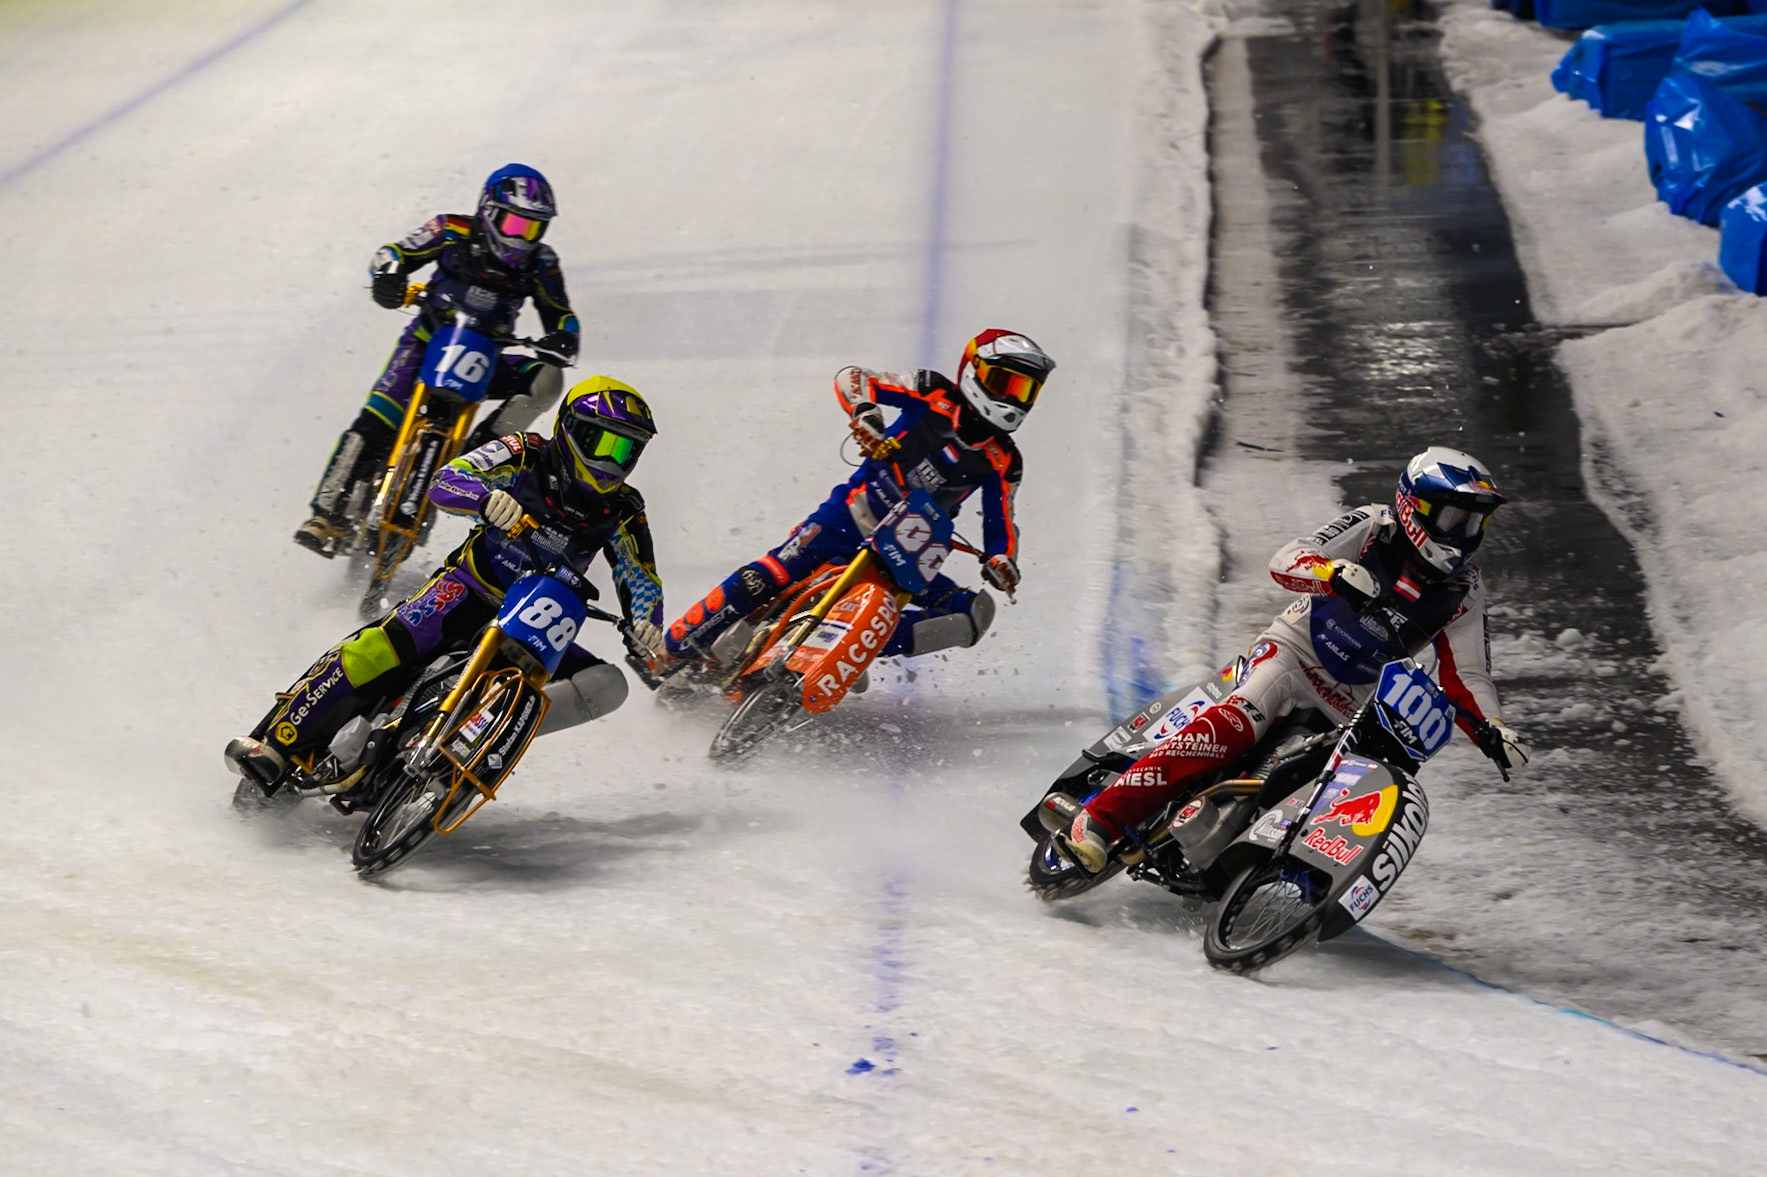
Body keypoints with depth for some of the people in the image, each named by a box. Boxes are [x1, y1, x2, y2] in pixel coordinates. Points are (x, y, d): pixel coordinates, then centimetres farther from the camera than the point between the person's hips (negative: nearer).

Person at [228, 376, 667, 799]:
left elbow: (641, 578, 11)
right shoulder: (525, 457, -5)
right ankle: (277, 743, -26)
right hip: (467, 591, -4)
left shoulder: (622, 511, 4)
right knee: (382, 649, -29)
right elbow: (445, 483, -15)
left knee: (607, 685, -18)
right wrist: (487, 498, -38)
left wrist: (646, 624, -13)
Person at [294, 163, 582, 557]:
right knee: (375, 425, -22)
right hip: (429, 340, -3)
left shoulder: (540, 263, -1)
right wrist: (388, 275, -30)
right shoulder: (455, 232, -7)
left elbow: (561, 315, 3)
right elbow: (395, 253, -6)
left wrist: (562, 339, -21)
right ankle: (329, 516, -23)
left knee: (544, 379, -24)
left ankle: (472, 457, -20)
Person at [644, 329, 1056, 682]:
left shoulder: (1003, 462, 5)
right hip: (852, 516, -4)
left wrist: (1002, 560, -14)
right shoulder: (934, 394, -3)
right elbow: (851, 378, -7)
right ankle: (674, 650, -10)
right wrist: (864, 414, -28)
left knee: (971, 615, -19)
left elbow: (1001, 525, 9)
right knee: (769, 577, -22)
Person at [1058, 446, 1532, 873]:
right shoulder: (1373, 527, -8)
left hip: (1354, 704, 7)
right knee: (1234, 724, -30)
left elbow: (1464, 675, 8)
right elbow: (1285, 562, -18)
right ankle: (1100, 818, -38)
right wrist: (1338, 573, -39)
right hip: (1293, 653, -6)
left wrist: (1491, 728, -10)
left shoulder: (1463, 590, 5)